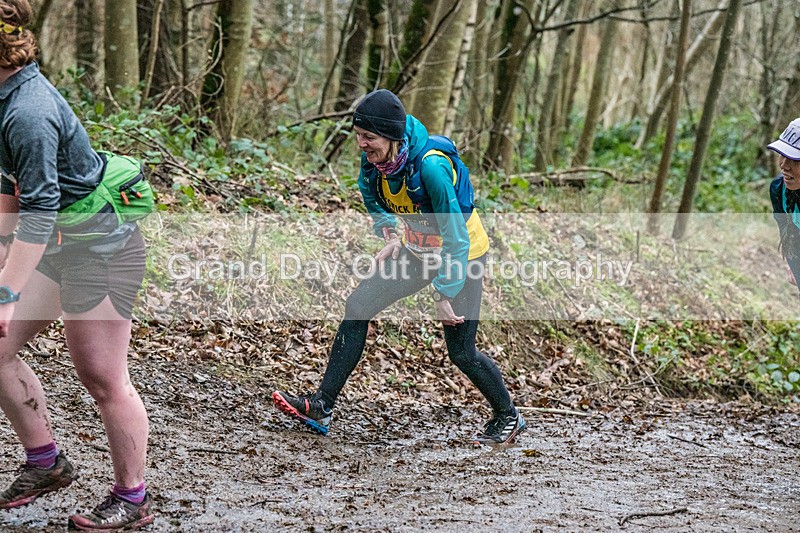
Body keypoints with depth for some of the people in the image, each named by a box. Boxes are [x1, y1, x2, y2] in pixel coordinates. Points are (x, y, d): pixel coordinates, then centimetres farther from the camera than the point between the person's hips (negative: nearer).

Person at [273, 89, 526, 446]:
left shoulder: (431, 166, -35)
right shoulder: (374, 159, -14)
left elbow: (456, 238, -29)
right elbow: (371, 192, 12)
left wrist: (443, 295, -27)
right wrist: (389, 233, -1)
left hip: (463, 254, -7)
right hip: (417, 250, 7)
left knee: (461, 353, -3)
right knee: (357, 308, -4)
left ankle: (508, 418, 24)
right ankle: (321, 407, 1)